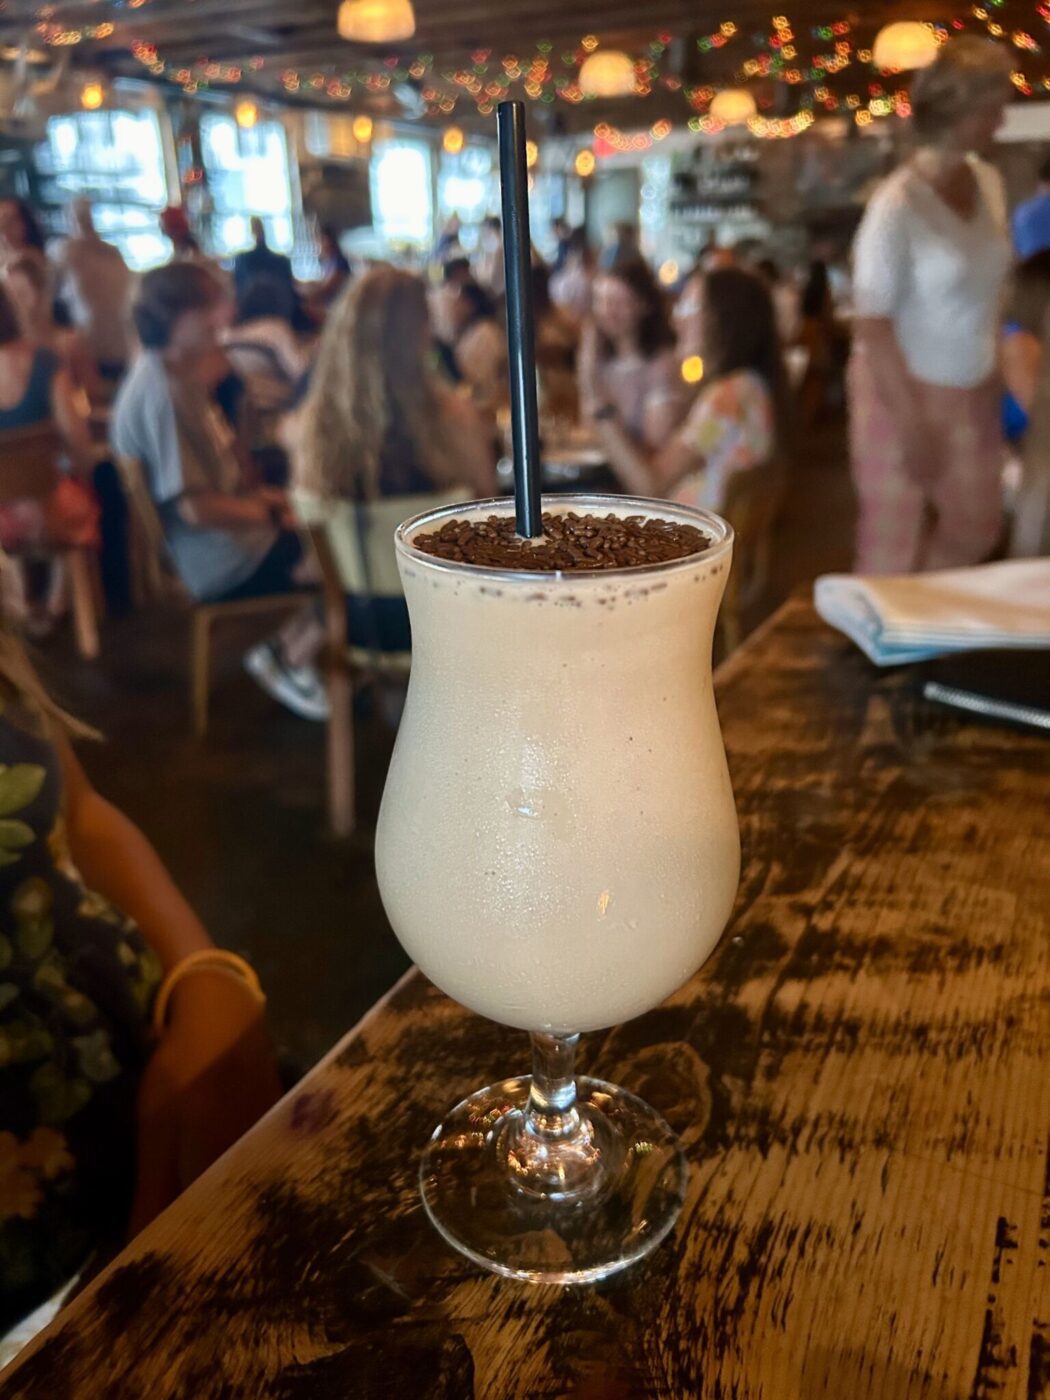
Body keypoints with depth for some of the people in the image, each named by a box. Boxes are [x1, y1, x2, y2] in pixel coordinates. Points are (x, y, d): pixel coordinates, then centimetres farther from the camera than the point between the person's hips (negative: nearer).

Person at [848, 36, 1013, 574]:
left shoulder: (989, 183, 3)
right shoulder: (898, 204, -17)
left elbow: (988, 289, 12)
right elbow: (871, 322, -18)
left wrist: (997, 376, 8)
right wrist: (913, 419, -19)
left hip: (972, 392, 7)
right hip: (903, 389, -7)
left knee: (977, 530, 16)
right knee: (894, 543, 3)